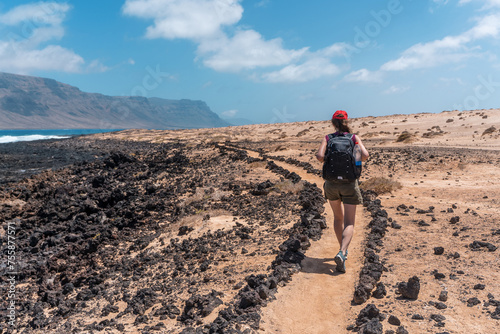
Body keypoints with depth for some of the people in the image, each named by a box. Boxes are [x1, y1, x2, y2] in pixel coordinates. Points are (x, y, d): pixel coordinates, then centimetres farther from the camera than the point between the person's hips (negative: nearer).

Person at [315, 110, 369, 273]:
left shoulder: (328, 138, 0)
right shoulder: (354, 137, -2)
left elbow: (319, 156, -16)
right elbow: (365, 155, -16)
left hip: (331, 183, 2)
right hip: (349, 183, -2)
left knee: (338, 218, 23)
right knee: (349, 223, 0)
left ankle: (343, 250, 30)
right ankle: (341, 253, -23)